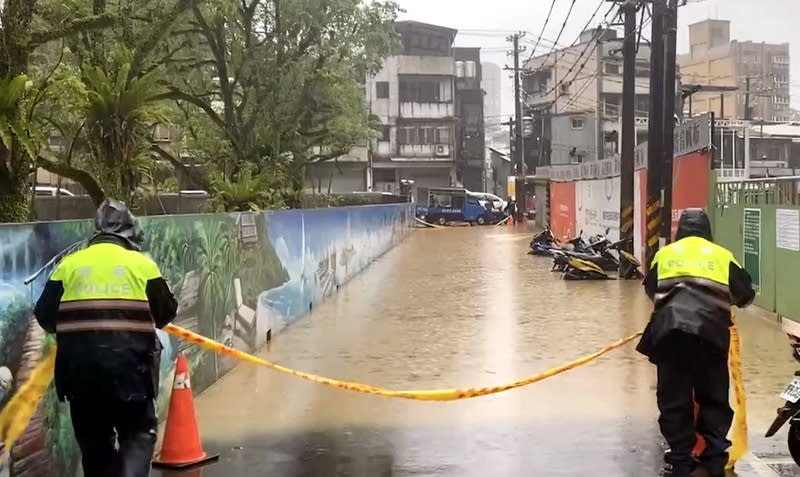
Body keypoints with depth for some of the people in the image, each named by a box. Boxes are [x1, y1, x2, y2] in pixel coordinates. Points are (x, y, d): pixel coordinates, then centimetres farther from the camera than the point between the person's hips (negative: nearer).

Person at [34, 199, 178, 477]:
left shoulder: (69, 265, 4)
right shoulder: (142, 264, 0)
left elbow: (45, 317, 6)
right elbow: (165, 313, 5)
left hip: (79, 367, 2)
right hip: (129, 365, -2)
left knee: (93, 437, 17)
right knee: (139, 433, 9)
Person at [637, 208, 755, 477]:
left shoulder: (664, 254, 22)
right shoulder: (722, 255, 21)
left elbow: (651, 289, 33)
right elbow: (746, 295, 23)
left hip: (670, 328, 0)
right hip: (710, 330, 0)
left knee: (674, 399, 9)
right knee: (714, 398, 14)